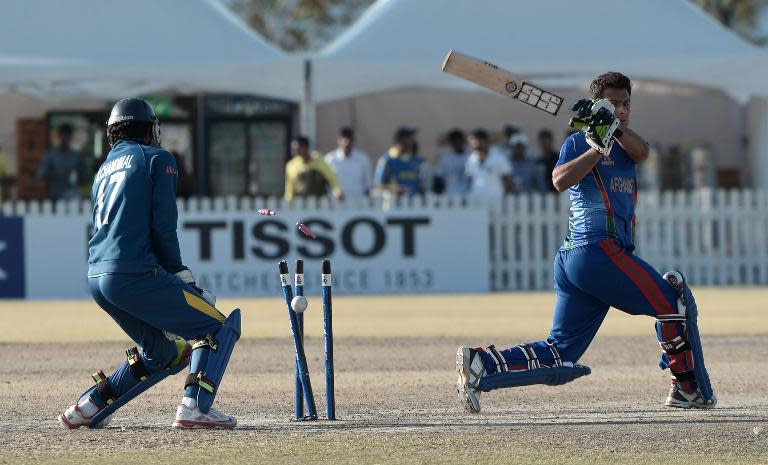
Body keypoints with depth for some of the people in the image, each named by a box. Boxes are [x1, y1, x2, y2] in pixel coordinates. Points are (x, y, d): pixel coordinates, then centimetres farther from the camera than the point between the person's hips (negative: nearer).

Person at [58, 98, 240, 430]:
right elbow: (163, 227, -5)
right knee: (217, 325, -1)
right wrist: (183, 278, 3)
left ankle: (88, 406, 18)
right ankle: (194, 407, -19)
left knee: (165, 352, 21)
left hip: (97, 279, 8)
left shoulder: (104, 169, 27)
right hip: (134, 274, -8)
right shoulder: (157, 159, 6)